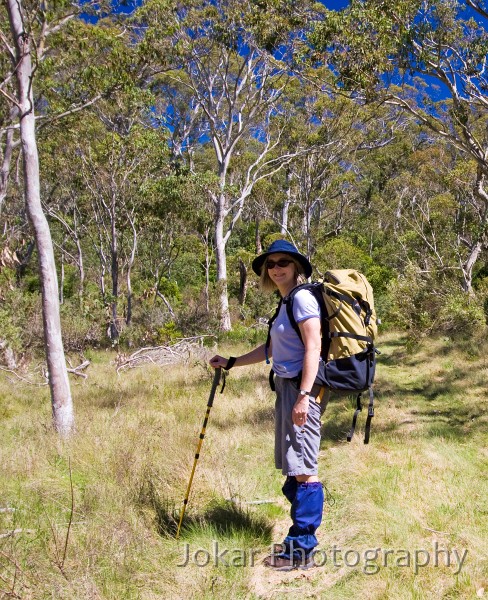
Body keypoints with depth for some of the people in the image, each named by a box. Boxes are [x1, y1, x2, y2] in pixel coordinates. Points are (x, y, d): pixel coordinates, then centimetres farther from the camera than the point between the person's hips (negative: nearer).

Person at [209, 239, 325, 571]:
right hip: (286, 386, 10)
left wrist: (303, 395, -23)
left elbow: (313, 349, -18)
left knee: (303, 469, -5)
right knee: (293, 468, 14)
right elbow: (271, 349, 25)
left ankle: (302, 551, 3)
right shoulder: (286, 303, 18)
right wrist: (231, 362, 28)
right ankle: (300, 543, 24)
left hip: (301, 388, -10)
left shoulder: (302, 298, -10)